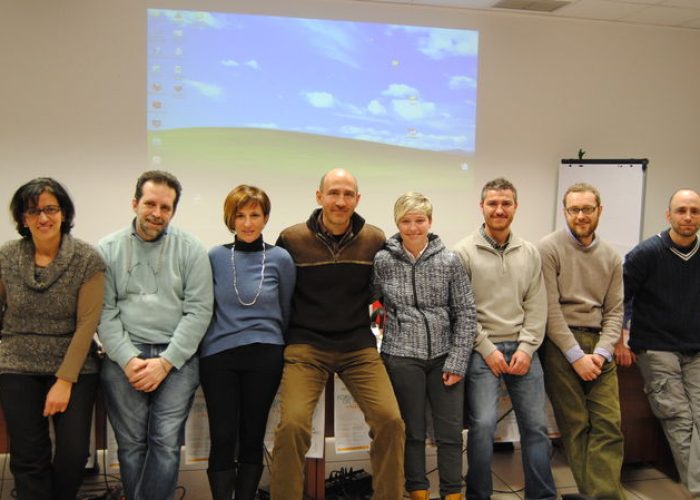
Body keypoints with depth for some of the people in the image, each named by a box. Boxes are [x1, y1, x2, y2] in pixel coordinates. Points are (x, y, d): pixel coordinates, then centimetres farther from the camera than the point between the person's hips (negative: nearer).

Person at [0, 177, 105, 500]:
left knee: (74, 453, 0)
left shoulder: (88, 260, -9)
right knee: (29, 458, 5)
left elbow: (87, 324, -10)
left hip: (74, 367, -1)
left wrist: (65, 381, -13)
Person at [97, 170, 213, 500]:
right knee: (131, 444, 4)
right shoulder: (108, 249, 7)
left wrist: (165, 362, -9)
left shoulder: (191, 250, 3)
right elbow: (105, 313, 3)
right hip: (123, 359, 1)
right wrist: (128, 359, -10)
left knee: (166, 444, -6)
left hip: (176, 358, -1)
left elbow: (199, 311, -2)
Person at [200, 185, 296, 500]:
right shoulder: (215, 257, 1)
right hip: (218, 356, 0)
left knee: (253, 437, 7)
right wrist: (210, 343, 13)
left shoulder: (280, 259, 0)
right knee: (222, 438, 0)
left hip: (264, 356, 0)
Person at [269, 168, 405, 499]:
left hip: (359, 345, 2)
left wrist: (359, 309, 11)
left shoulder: (375, 240, 1)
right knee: (292, 424, -19)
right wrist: (286, 332, 8)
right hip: (305, 346, -1)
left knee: (390, 420, -12)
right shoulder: (291, 239, -4)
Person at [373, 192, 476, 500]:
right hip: (402, 358, -1)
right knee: (412, 431, 10)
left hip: (445, 357, 1)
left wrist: (457, 362, -4)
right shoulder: (382, 261, -2)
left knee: (451, 432, 8)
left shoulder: (450, 262, -2)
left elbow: (466, 313, 0)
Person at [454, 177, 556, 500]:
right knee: (483, 423, -9)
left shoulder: (530, 253, 8)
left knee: (536, 425, 8)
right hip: (482, 350, -4)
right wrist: (487, 349, -10)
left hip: (523, 348, 4)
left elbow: (536, 307, 6)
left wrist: (526, 347, -5)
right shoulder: (465, 252, -4)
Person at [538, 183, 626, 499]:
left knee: (609, 425, -4)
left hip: (599, 345, 4)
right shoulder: (550, 248, -4)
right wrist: (577, 355, -13)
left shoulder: (611, 257, 11)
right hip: (561, 344, -4)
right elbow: (550, 309, -9)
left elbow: (614, 310, 9)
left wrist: (602, 352, -7)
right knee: (575, 425, 1)